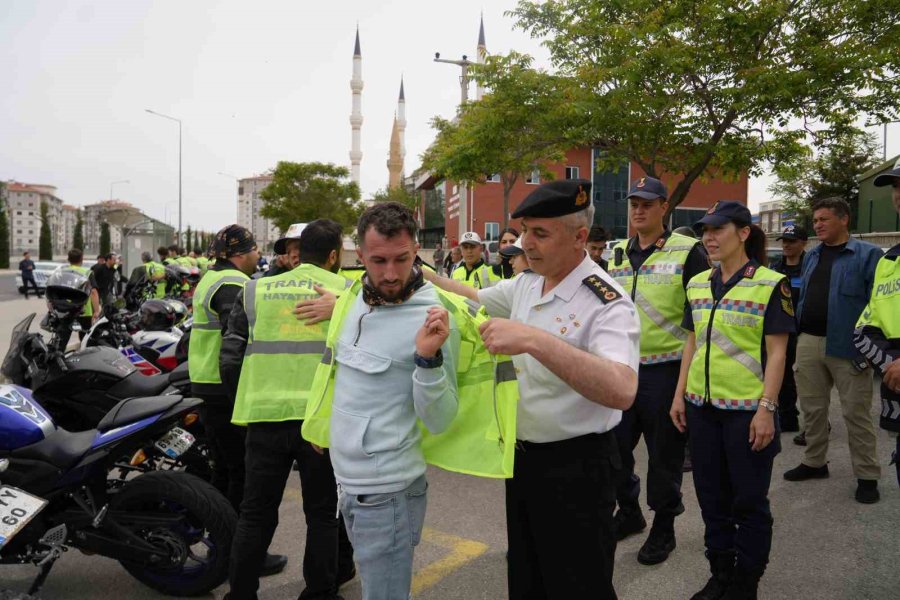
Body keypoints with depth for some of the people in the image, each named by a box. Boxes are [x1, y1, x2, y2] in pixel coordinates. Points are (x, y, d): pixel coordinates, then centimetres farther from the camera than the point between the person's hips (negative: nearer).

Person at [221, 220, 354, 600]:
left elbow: (229, 359, 7)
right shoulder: (348, 292, 2)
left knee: (256, 513, 16)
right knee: (322, 514, 14)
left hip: (266, 416, 2)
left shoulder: (255, 290, 8)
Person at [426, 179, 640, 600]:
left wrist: (535, 340, -45)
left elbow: (622, 390, -38)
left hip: (575, 466, -7)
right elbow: (473, 299, 19)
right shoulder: (526, 284, 2)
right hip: (522, 456, 7)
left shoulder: (607, 302, -23)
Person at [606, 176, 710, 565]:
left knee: (664, 452, 7)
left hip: (665, 369, -5)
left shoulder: (687, 252, -6)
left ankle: (664, 526, 25)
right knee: (615, 445, 12)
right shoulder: (619, 254, 10)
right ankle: (628, 512, 33)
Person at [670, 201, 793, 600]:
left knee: (749, 499, 8)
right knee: (711, 495, 15)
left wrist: (767, 408, -15)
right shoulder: (697, 285, 7)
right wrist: (679, 395, 9)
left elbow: (776, 352, -10)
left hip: (747, 409, -5)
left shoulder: (771, 285, -8)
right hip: (702, 405, 5)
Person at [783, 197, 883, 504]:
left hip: (848, 347, -6)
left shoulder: (868, 254, -5)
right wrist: (797, 334, 12)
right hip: (808, 343, 6)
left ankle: (867, 476, 14)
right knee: (812, 408, 14)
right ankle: (814, 462, 29)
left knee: (856, 412, 2)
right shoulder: (811, 257, 14)